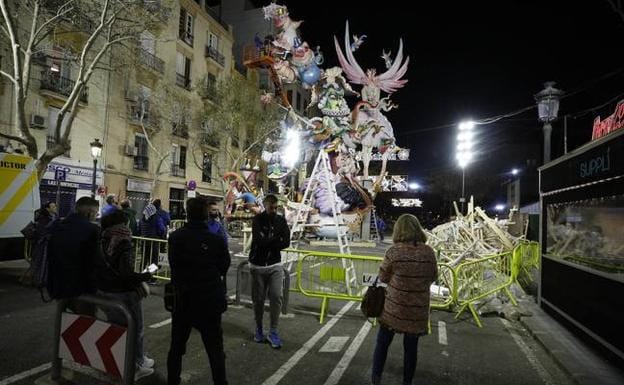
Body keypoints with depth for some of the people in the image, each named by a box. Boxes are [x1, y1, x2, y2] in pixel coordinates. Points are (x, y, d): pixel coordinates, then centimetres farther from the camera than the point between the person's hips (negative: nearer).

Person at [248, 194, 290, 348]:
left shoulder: (281, 221, 2)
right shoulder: (257, 220, -6)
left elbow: (286, 242, -8)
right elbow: (258, 240, -21)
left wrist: (267, 242, -16)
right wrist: (276, 240, -13)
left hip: (275, 265, 1)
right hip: (257, 266, -1)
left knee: (276, 297, -6)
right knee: (258, 299, 8)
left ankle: (273, 332, 6)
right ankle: (259, 329, 28)